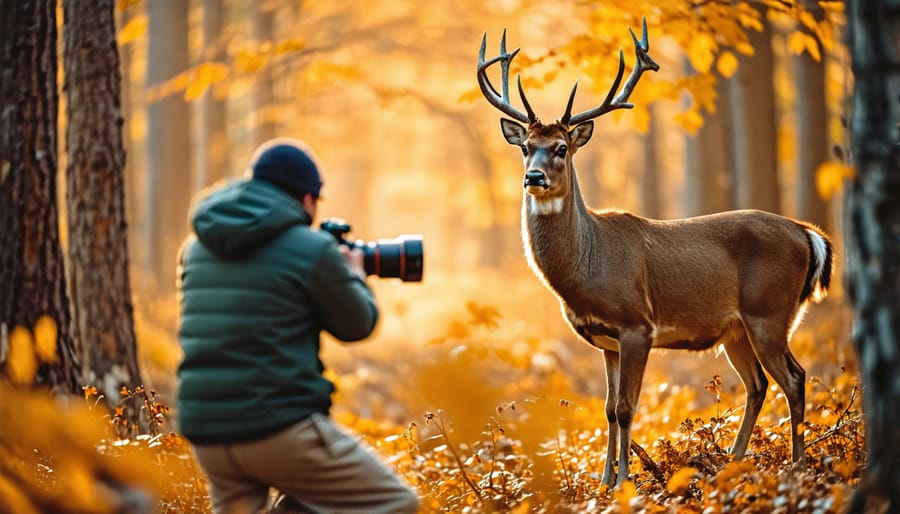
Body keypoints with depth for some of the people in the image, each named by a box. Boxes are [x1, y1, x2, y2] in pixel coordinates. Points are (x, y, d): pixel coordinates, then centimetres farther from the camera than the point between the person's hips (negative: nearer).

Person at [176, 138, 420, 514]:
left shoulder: (197, 247, 11)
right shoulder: (311, 249, -7)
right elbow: (357, 324, 6)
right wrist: (355, 276, 28)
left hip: (205, 431, 6)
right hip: (281, 428, -6)